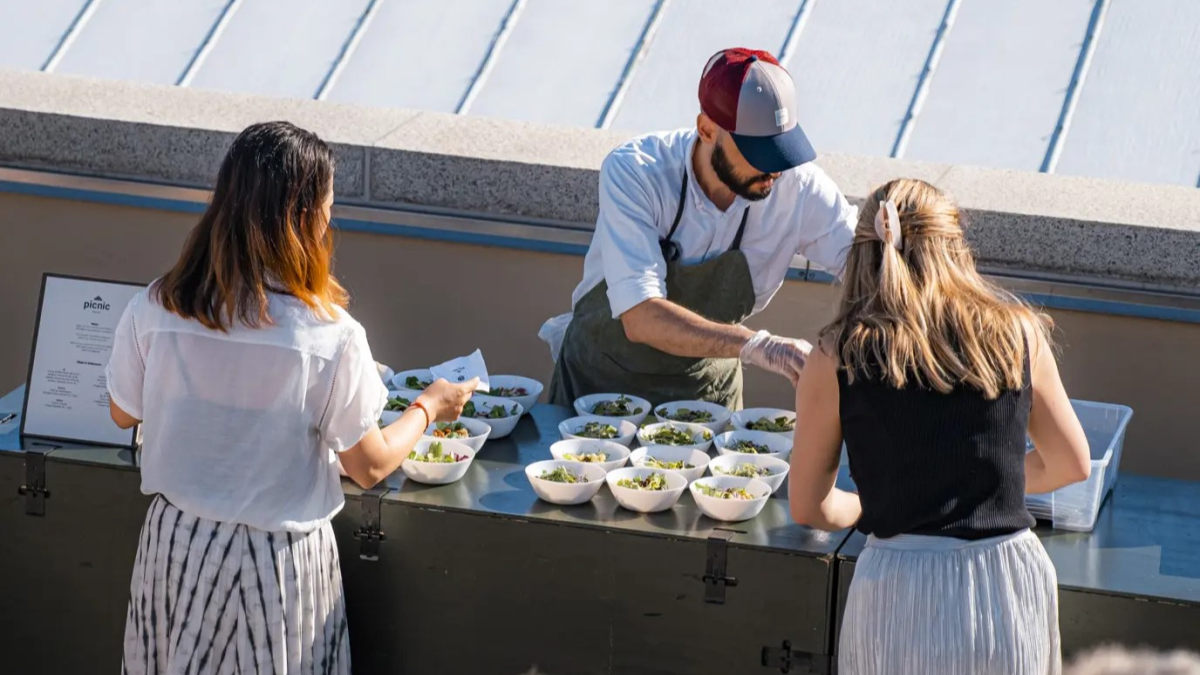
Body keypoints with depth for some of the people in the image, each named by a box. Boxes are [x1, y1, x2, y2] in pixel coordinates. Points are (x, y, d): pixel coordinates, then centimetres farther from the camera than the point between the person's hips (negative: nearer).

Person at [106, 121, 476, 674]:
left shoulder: (151, 311, -14)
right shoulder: (331, 338, -22)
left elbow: (123, 415, 4)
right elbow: (370, 467, -9)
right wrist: (427, 409, 9)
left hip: (175, 542, 3)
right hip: (278, 561, -3)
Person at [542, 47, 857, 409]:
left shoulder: (797, 184, -16)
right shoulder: (631, 173, -24)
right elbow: (641, 318, -32)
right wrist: (755, 345, -44)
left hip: (705, 389, 2)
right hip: (602, 379, -2)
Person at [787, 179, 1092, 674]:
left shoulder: (837, 359, 0)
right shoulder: (1019, 335, 4)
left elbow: (809, 508, 9)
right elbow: (1071, 464, 16)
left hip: (901, 598, -1)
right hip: (1013, 591, 1)